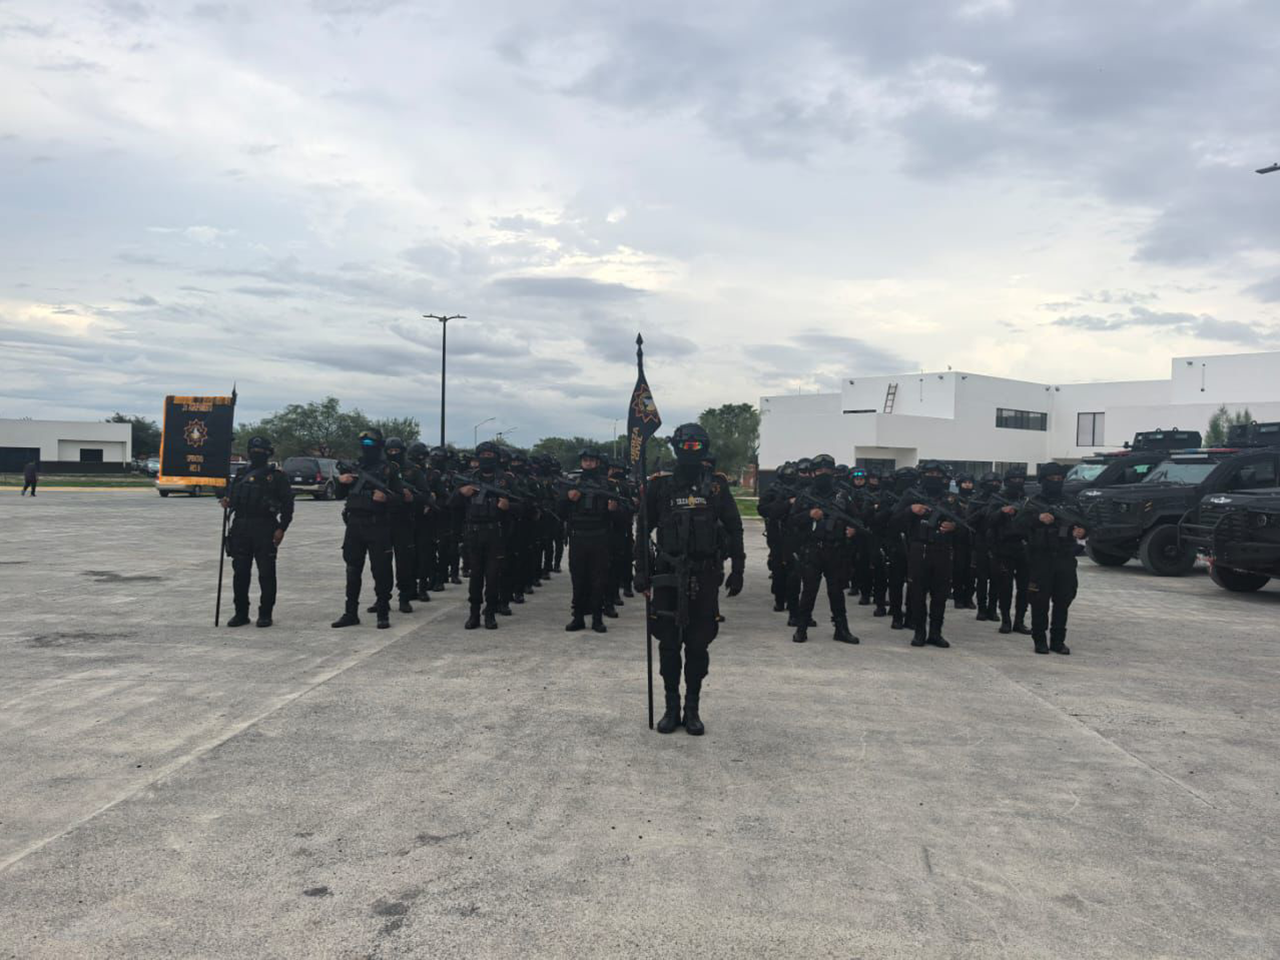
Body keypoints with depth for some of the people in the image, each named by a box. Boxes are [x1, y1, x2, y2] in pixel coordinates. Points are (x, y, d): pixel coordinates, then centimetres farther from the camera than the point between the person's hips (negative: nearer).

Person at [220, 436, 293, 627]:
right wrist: (227, 502, -3)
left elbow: (287, 504, -3)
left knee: (266, 574, -1)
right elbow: (232, 498, 21)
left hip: (265, 530, -5)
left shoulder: (276, 477, 3)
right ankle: (241, 613, 15)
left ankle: (265, 614, 6)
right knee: (240, 573, 6)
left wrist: (281, 528, -11)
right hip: (240, 529, 5)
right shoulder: (240, 476, 18)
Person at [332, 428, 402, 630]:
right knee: (353, 570, 8)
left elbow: (400, 495, -2)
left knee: (381, 571, -1)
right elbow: (340, 495, 18)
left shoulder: (388, 469, 2)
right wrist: (341, 481, -2)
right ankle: (351, 613, 15)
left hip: (378, 527, -5)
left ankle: (383, 613, 7)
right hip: (354, 524, 5)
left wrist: (386, 497, -21)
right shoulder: (354, 467, 14)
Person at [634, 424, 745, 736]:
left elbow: (734, 530, 6)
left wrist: (737, 571, 2)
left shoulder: (716, 486, 1)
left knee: (698, 645, 6)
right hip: (667, 575, 0)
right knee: (668, 644, 6)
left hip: (704, 578, 0)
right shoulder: (659, 485, 1)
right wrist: (642, 572, 0)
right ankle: (672, 708, 19)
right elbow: (643, 531, 5)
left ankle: (692, 709, 17)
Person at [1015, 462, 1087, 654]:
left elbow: (1084, 524, 19)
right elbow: (1018, 522, -13)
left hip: (1066, 559, 4)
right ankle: (1039, 640, 8)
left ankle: (1058, 640, 15)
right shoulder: (1034, 503, 2)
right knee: (1040, 602, -1)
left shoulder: (1071, 502, 14)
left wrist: (1082, 531, -5)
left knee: (1063, 601, 6)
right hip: (1041, 559, -3)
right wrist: (1038, 518, -30)